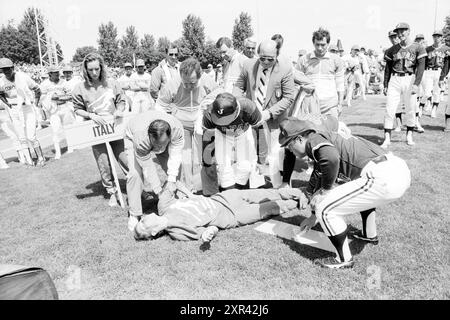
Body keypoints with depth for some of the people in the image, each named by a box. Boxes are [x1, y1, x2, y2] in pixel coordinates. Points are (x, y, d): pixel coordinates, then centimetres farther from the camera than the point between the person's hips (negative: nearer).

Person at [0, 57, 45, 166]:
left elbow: (37, 89, 1)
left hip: (27, 108, -3)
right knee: (22, 138, 3)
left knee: (31, 136, -9)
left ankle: (41, 157, 7)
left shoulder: (23, 77, -10)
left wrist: (35, 103, 0)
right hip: (14, 111, 3)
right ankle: (28, 160, 9)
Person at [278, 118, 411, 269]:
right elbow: (316, 180, 38)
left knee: (326, 209, -3)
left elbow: (332, 158, -26)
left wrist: (325, 190, -8)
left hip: (383, 179, -10)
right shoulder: (326, 140, 28)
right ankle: (369, 235, 49)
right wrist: (313, 216, 49)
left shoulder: (313, 140, -1)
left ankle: (344, 259, 13)